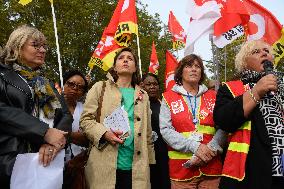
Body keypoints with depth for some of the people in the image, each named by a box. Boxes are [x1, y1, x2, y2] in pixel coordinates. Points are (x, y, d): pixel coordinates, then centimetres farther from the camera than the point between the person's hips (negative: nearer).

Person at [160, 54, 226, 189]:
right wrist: (194, 147, -16)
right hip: (181, 167, -2)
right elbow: (166, 130, -7)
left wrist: (210, 149, -15)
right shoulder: (169, 97, 2)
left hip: (212, 166, 2)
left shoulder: (212, 96, 8)